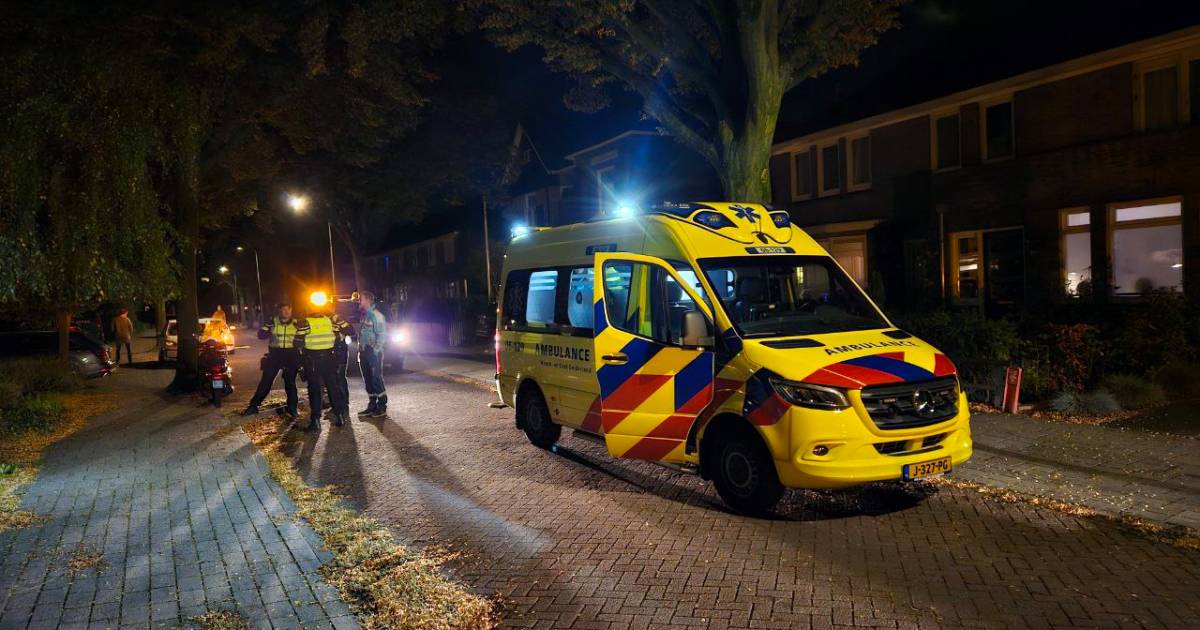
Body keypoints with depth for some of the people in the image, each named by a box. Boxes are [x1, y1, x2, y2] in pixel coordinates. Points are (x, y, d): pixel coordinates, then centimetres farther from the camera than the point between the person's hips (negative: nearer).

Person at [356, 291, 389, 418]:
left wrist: (375, 350, -17)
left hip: (374, 353, -9)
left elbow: (382, 335, -16)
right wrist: (360, 352, 12)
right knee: (368, 380, 11)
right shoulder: (364, 315, 14)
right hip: (364, 352, 9)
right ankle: (372, 406, 19)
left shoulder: (376, 315, -12)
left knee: (377, 379, -5)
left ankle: (382, 407, 2)